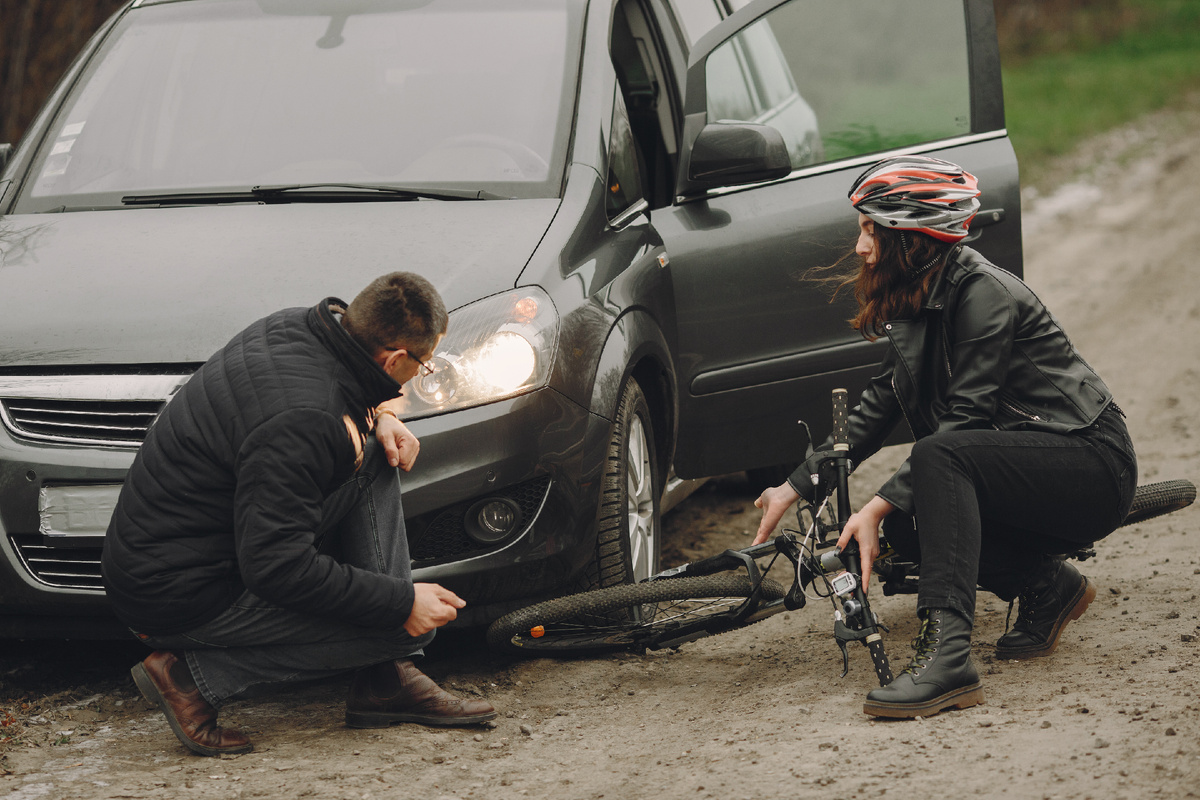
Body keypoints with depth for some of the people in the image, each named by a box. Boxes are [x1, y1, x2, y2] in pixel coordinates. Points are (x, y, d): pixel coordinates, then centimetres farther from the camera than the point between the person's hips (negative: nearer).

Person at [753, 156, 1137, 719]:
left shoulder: (983, 293, -20)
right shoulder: (916, 299, 7)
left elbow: (965, 419, -24)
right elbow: (880, 403, 11)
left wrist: (879, 506, -27)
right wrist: (797, 487, 7)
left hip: (1094, 468, -9)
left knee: (940, 458, -32)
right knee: (905, 524, -11)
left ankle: (947, 656, -40)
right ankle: (1048, 587, 9)